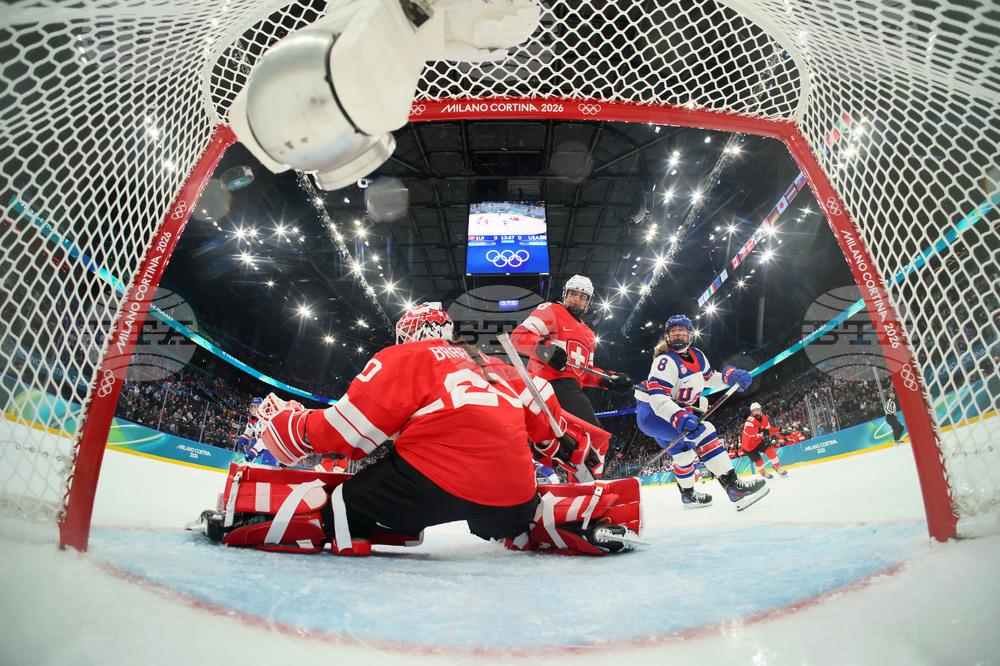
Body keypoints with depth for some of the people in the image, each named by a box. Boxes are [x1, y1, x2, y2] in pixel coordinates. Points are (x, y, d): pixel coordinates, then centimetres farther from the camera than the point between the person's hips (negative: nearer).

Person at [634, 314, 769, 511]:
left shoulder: (697, 356, 6)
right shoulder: (666, 361, -22)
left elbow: (709, 378, 21)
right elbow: (657, 397, -32)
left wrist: (730, 375, 1)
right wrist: (678, 417, -48)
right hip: (651, 412, -10)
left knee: (683, 450, 25)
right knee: (702, 431, -25)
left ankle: (687, 494, 49)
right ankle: (733, 487, -28)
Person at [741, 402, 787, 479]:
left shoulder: (764, 418, -3)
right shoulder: (750, 419, -27)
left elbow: (769, 430, 7)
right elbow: (748, 431, -44)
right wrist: (760, 431, -55)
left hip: (758, 441, 6)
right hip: (748, 444, -5)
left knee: (770, 451, -13)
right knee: (758, 460, 1)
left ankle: (778, 468, 7)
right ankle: (763, 472, 31)